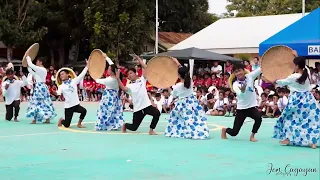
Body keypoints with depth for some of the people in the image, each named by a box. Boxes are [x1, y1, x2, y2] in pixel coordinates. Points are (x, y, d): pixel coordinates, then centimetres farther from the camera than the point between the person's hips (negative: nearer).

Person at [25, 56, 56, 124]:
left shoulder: (40, 69, -15)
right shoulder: (42, 70, 15)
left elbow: (31, 65, -18)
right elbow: (34, 74, 23)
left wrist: (28, 58, -2)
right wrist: (28, 67, 23)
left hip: (39, 87, -10)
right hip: (42, 87, 10)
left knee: (37, 102, -5)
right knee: (45, 102, 9)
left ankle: (35, 119, -1)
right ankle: (47, 118, 9)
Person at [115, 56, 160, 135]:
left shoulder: (142, 79, 5)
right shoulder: (129, 86, 3)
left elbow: (146, 68, -3)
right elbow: (124, 88, -19)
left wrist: (138, 58, -5)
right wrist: (118, 78, -25)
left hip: (147, 105, 0)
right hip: (137, 108, 0)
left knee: (157, 113, -27)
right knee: (134, 127, 4)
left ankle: (151, 130, -7)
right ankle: (125, 125, 40)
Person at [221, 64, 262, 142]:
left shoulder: (250, 76, -4)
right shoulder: (235, 84, -11)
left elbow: (261, 69, -8)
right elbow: (241, 95, -29)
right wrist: (242, 90, -50)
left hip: (252, 106, 2)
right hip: (241, 108, -2)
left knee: (259, 118, -32)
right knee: (234, 132, 0)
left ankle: (252, 136, -9)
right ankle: (224, 130, 37)